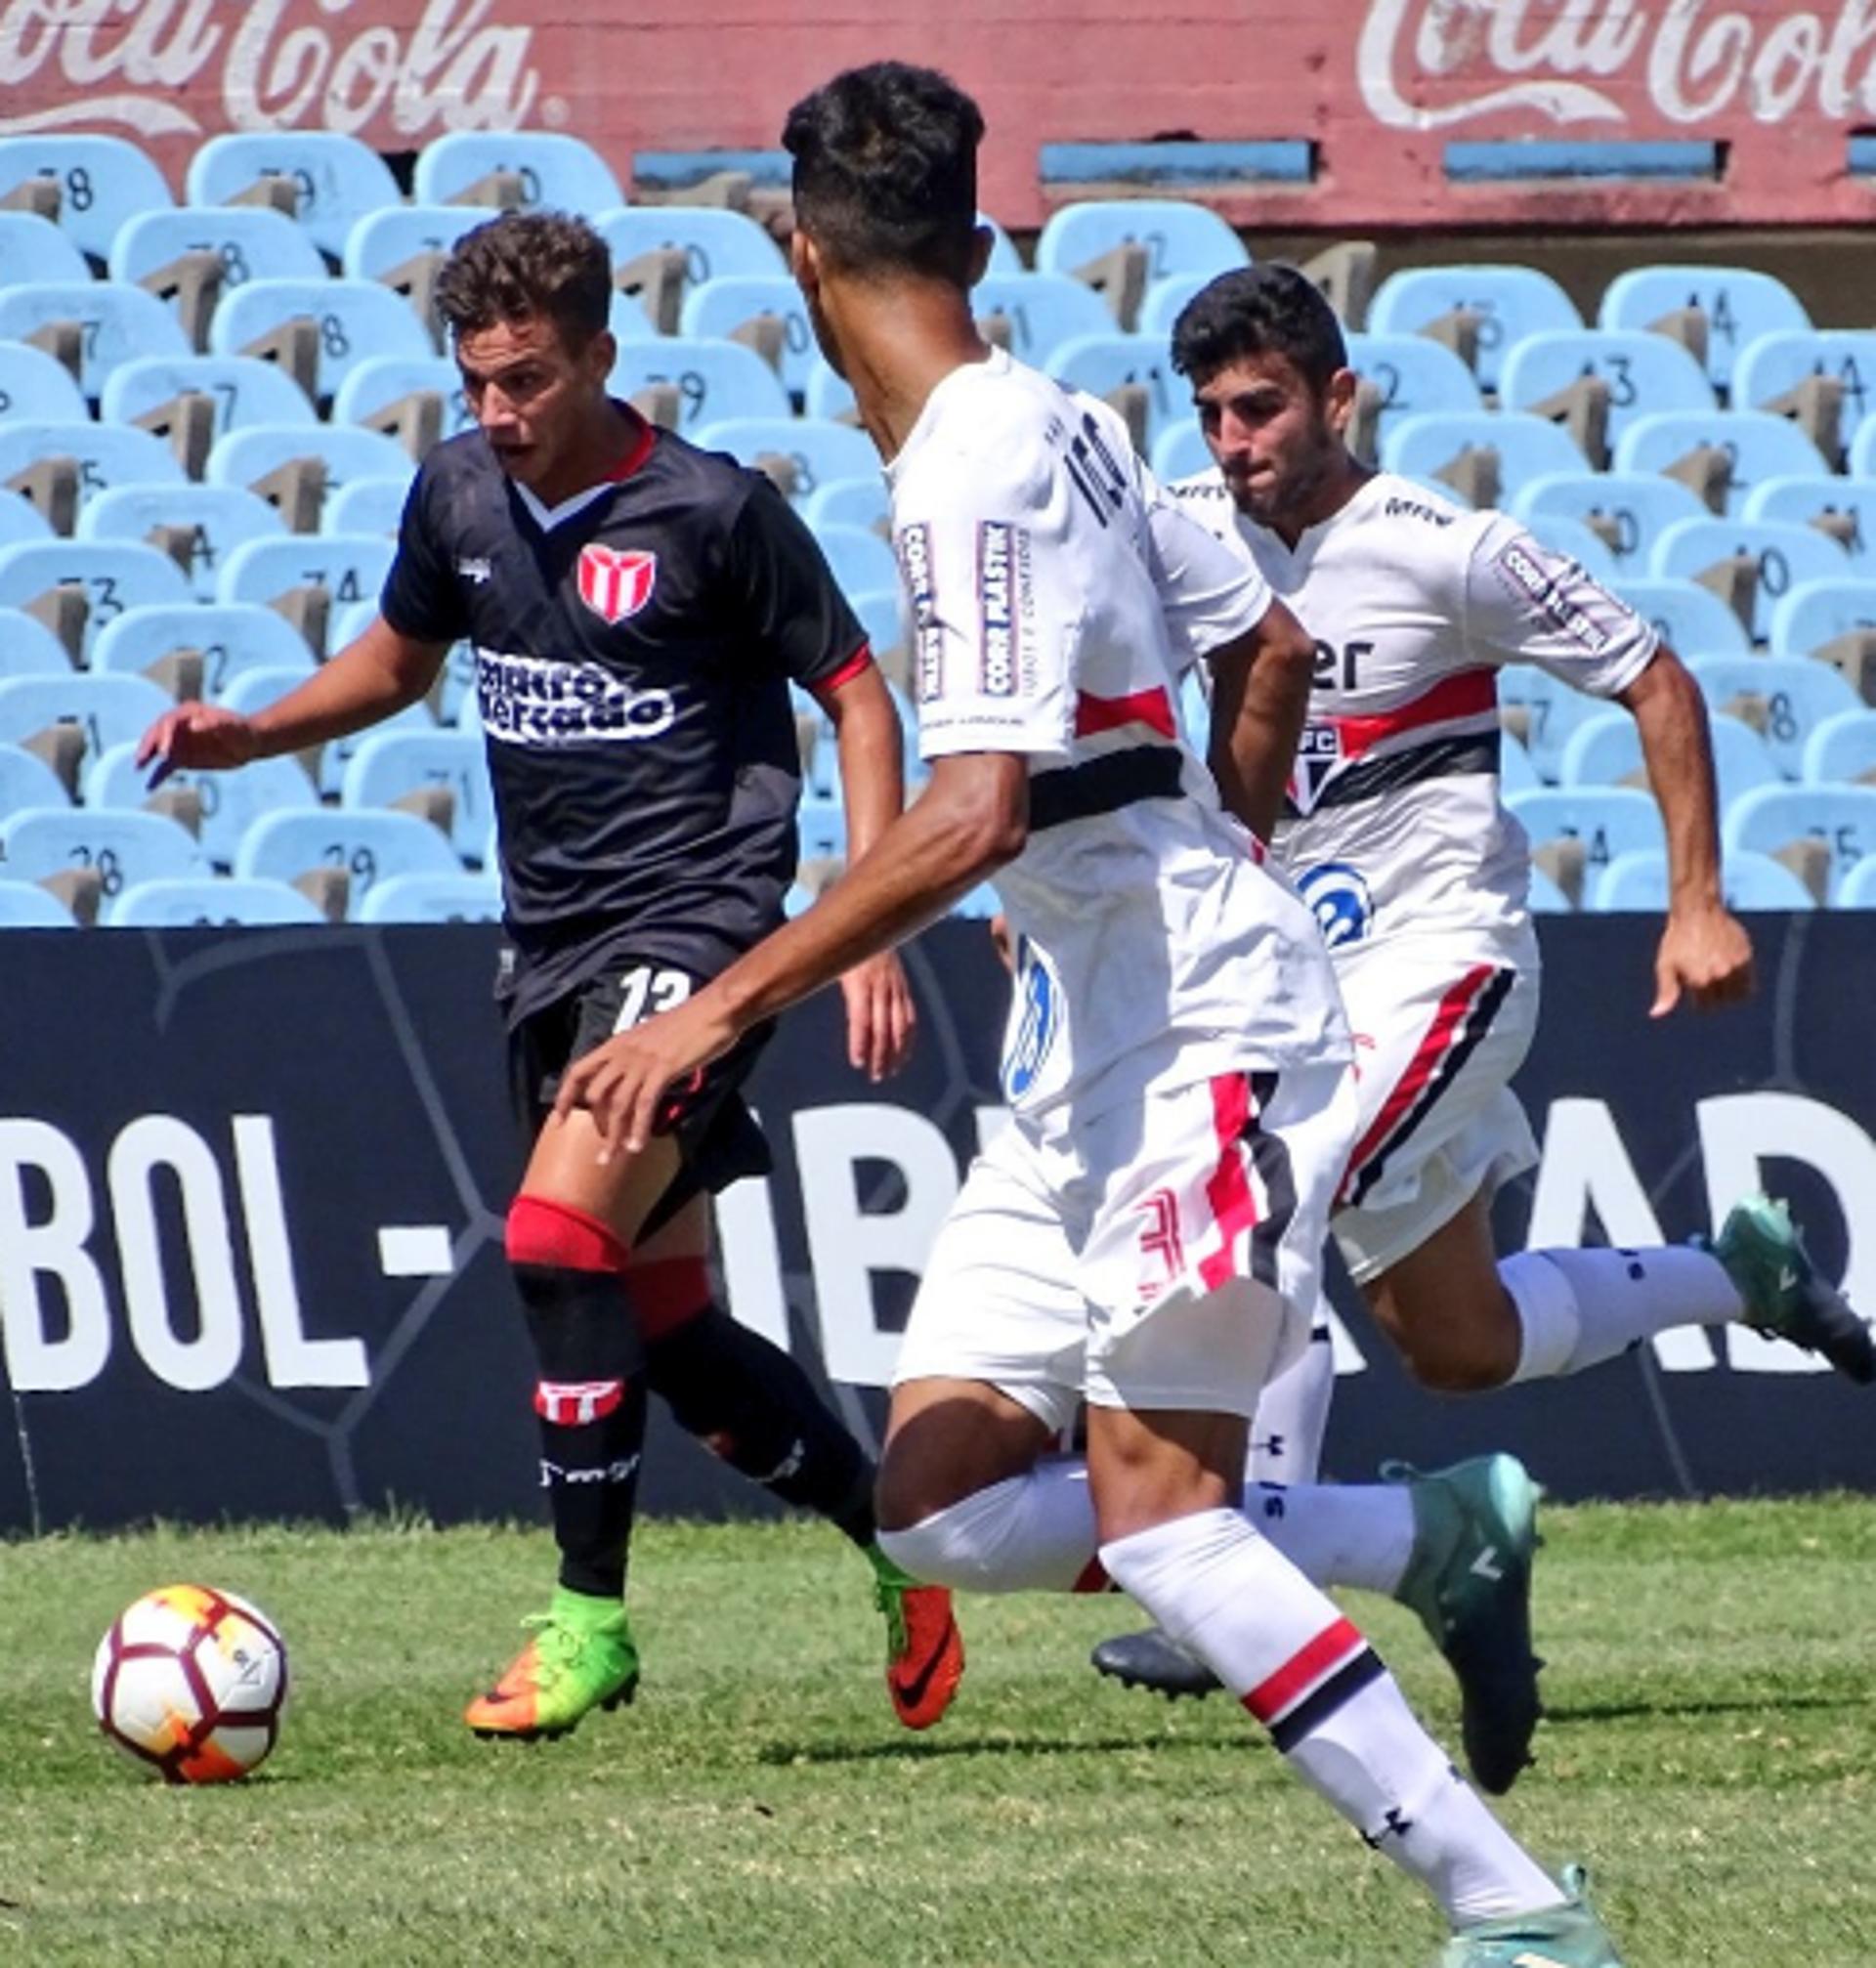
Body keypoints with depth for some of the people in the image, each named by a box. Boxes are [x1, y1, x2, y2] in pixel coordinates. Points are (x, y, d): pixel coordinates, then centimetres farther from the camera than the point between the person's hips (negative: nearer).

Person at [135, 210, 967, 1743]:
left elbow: (857, 695, -5)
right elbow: (400, 656, 23)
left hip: (697, 914, -7)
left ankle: (590, 1617, -15)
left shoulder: (714, 511, -12)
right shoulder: (460, 494, 5)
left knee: (558, 1230, -23)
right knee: (664, 1319, 9)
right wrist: (252, 735, 6)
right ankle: (903, 1541, 27)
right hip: (551, 932, 7)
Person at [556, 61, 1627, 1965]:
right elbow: (1268, 650, 20)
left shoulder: (973, 476, -19)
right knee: (942, 1498, 5)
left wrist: (721, 1007, -27)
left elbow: (974, 816, -28)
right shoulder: (1059, 425, 9)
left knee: (1150, 1497, -15)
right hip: (1088, 1047, 9)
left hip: (1195, 1032, -9)